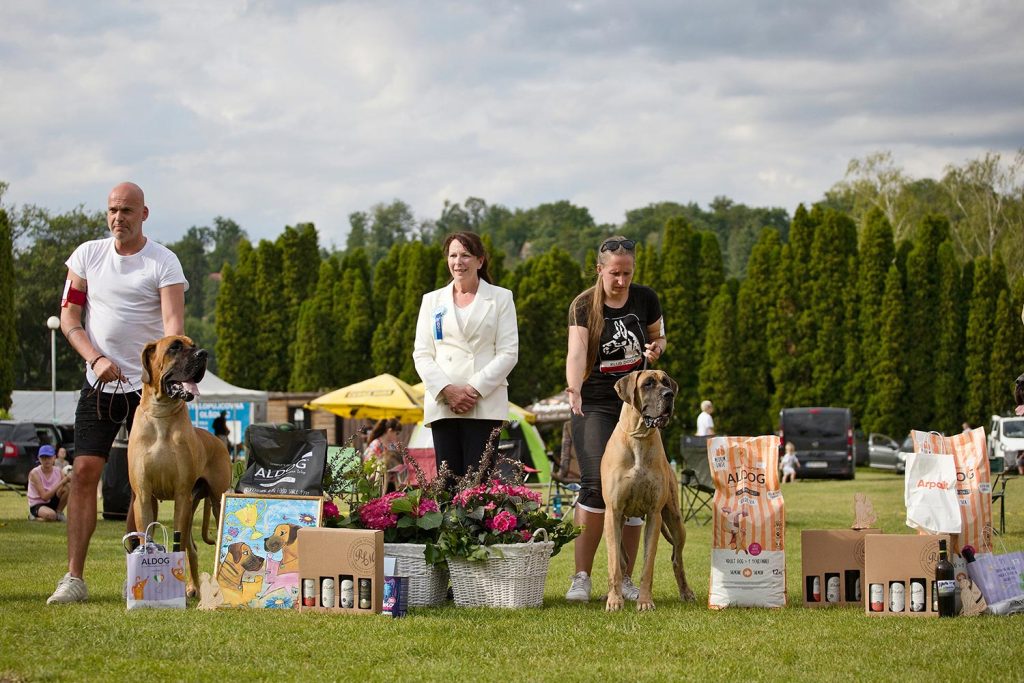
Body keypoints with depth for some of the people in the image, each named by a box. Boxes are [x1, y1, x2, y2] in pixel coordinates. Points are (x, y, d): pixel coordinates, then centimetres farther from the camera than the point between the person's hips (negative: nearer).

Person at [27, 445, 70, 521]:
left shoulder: (59, 471, -5)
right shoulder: (34, 473, -17)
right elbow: (44, 497, -24)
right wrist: (61, 483, -30)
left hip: (53, 502, 4)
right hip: (37, 505, -4)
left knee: (67, 488, -22)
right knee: (50, 515, -38)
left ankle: (59, 512, -1)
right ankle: (36, 516, -1)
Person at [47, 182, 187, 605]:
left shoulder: (163, 262, -5)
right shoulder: (88, 255, 6)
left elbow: (173, 323, -15)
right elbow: (69, 317, 6)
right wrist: (96, 359, -11)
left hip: (148, 386, -2)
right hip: (99, 383, 2)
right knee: (84, 472, -8)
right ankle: (74, 578, -9)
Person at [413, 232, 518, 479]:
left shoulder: (500, 298, 10)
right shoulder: (432, 300, 17)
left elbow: (508, 353, 2)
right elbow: (422, 354, 10)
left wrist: (474, 389, -10)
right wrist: (447, 390, -8)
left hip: (485, 405, -3)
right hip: (442, 405, 3)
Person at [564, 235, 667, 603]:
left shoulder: (645, 299, 1)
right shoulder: (583, 305, -8)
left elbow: (658, 336, 17)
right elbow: (576, 351, -23)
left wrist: (656, 348, -8)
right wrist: (573, 389, -41)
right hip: (594, 407, -3)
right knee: (596, 485, -17)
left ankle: (625, 579, 11)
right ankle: (582, 577, -12)